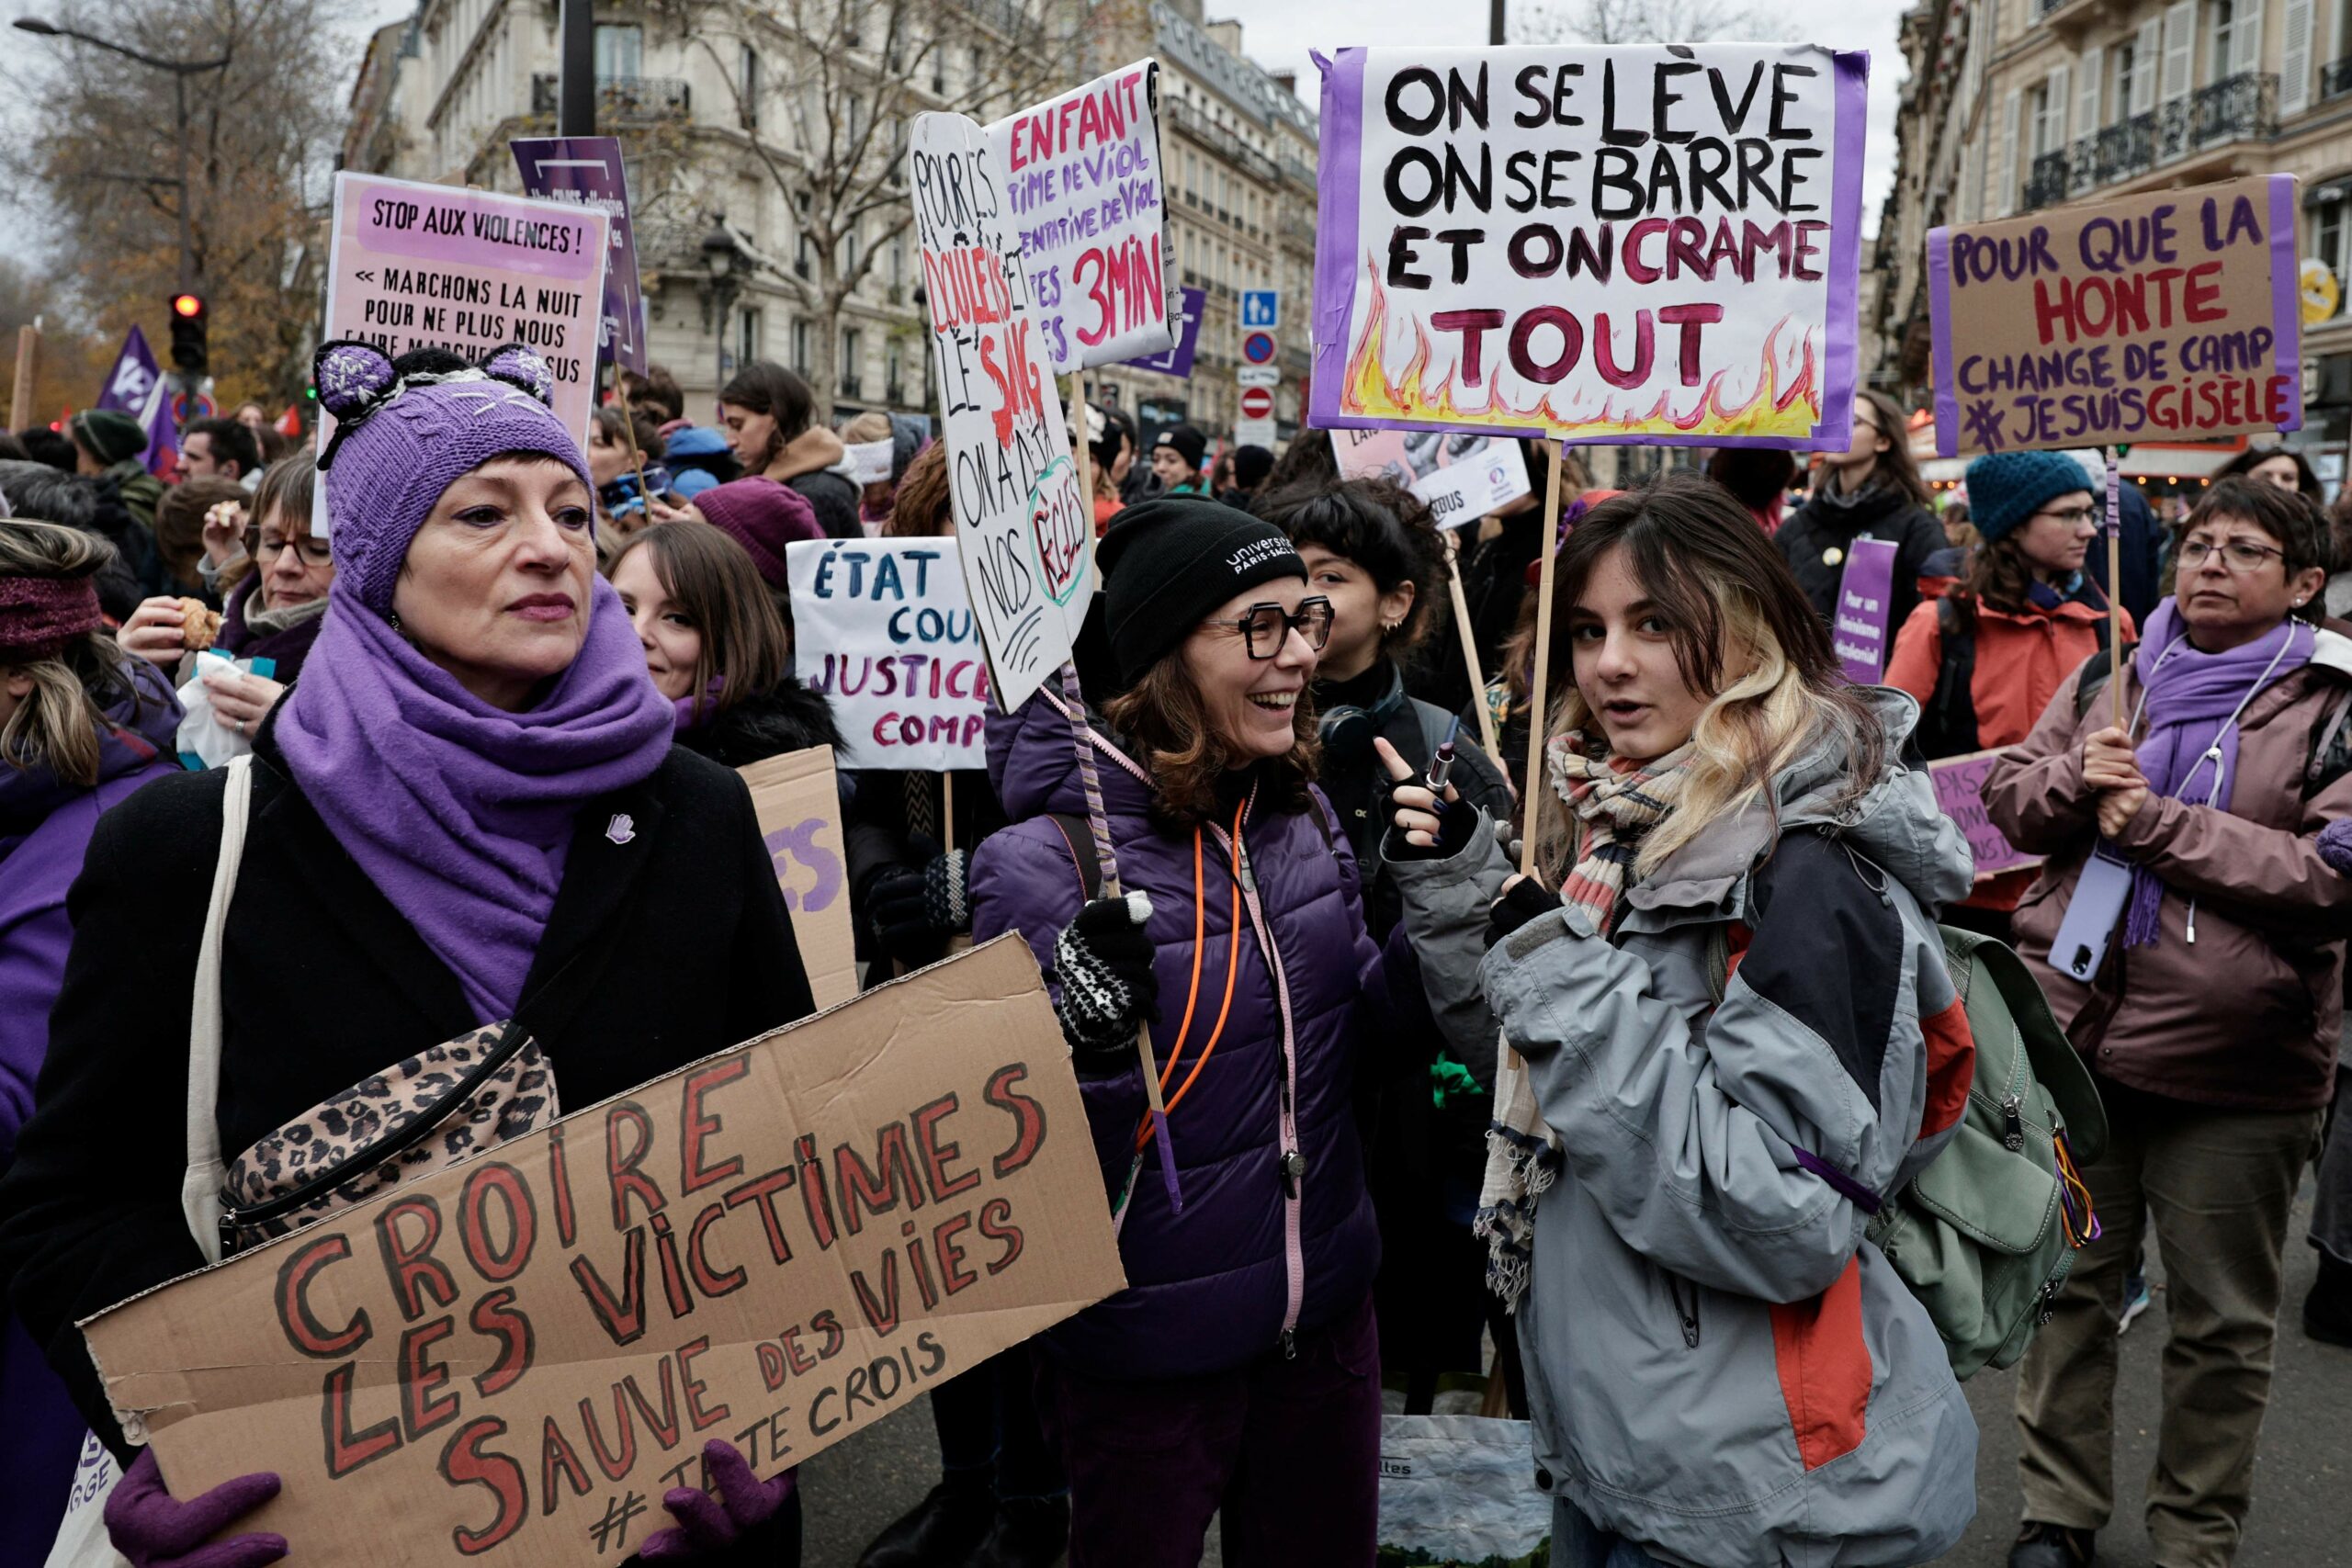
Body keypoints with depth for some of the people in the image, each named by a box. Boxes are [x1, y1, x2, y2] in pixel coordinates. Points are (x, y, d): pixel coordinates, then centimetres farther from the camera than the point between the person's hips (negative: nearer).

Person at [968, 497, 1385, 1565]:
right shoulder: (1046, 861, -19)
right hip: (1149, 1352, -5)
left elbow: (1356, 1037, 8)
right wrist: (1088, 1045, -34)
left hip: (1325, 1315, 6)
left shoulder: (1300, 820, -1)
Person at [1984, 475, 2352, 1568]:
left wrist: (2155, 823, -17)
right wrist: (2077, 779, -12)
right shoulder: (2108, 679, 8)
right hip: (2073, 1033, 4)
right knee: (2068, 1280, 15)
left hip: (2232, 1066, -3)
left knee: (2221, 1317, 10)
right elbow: (2009, 800, 10)